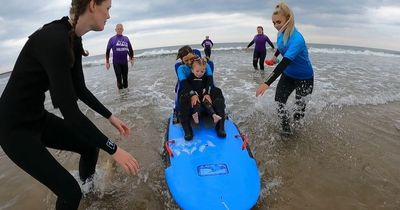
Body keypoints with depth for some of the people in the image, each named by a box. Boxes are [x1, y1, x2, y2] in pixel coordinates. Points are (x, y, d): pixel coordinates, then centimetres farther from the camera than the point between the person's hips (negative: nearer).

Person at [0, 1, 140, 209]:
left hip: (39, 117, 9)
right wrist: (113, 149, -25)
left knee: (90, 145, 14)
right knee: (70, 191, -5)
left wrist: (111, 117, 11)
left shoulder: (74, 40, -1)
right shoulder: (54, 39, -30)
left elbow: (79, 89, 9)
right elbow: (70, 111, -32)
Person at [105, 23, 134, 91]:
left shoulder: (126, 38, 5)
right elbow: (108, 51, 1)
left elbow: (130, 49, 14)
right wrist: (107, 62, -1)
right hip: (116, 62, -2)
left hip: (125, 62, 3)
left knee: (125, 78, 11)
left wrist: (131, 59, 11)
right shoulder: (112, 39, -2)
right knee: (119, 79, 0)